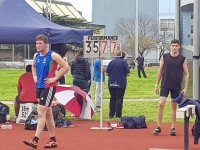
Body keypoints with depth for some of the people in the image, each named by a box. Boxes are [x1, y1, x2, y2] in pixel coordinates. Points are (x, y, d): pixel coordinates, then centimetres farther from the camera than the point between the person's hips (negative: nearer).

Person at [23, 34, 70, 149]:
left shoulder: (53, 55, -12)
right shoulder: (36, 56, 8)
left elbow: (66, 67, -14)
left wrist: (55, 78, -15)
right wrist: (35, 76, 12)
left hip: (49, 87, -8)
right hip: (39, 87, 8)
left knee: (41, 113, -13)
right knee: (48, 114, 12)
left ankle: (35, 141, -16)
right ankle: (53, 140, 18)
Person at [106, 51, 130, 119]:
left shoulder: (112, 61, 2)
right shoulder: (124, 62, -5)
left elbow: (107, 73, 1)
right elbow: (128, 74, -6)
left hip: (112, 84, 3)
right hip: (121, 84, -3)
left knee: (112, 98, 13)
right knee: (119, 98, 4)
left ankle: (111, 114, 13)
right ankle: (118, 115, 1)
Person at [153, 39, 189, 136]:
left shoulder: (182, 59, 1)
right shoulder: (164, 57, 3)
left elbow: (186, 74, 3)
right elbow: (160, 71, 9)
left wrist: (185, 88, -4)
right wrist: (156, 84, 7)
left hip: (176, 86, 0)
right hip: (165, 85, 0)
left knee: (174, 106, 6)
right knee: (161, 104, -10)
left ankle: (173, 128, 14)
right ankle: (158, 127, -4)